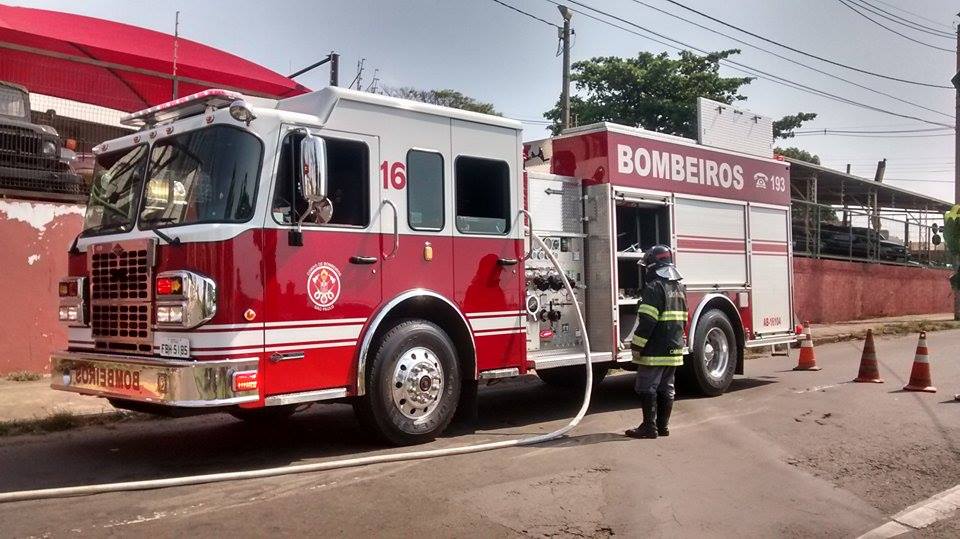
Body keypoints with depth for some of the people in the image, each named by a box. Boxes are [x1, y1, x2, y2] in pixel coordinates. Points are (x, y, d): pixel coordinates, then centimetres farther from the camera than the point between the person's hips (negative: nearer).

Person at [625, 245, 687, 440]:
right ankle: (663, 425, 17)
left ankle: (649, 427, -1)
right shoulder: (679, 288, 15)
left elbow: (647, 321, -20)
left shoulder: (655, 287, -14)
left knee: (647, 388, -3)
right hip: (674, 350, 9)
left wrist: (637, 346, -15)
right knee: (666, 388, 12)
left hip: (655, 351, -9)